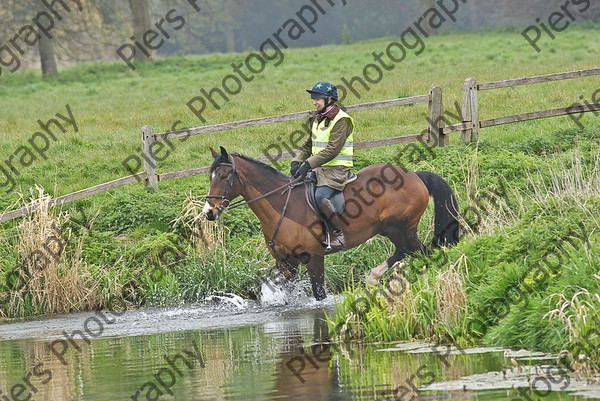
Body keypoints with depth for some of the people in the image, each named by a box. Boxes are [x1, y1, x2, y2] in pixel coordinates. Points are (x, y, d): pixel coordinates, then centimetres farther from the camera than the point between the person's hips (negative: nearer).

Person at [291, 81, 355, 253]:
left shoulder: (341, 120, -11)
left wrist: (308, 164, -24)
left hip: (337, 170, -9)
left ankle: (338, 234, -26)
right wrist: (297, 161, 4)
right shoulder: (317, 119, 16)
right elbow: (308, 145, 23)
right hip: (320, 169, 9)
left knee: (320, 197, -32)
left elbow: (332, 150, -20)